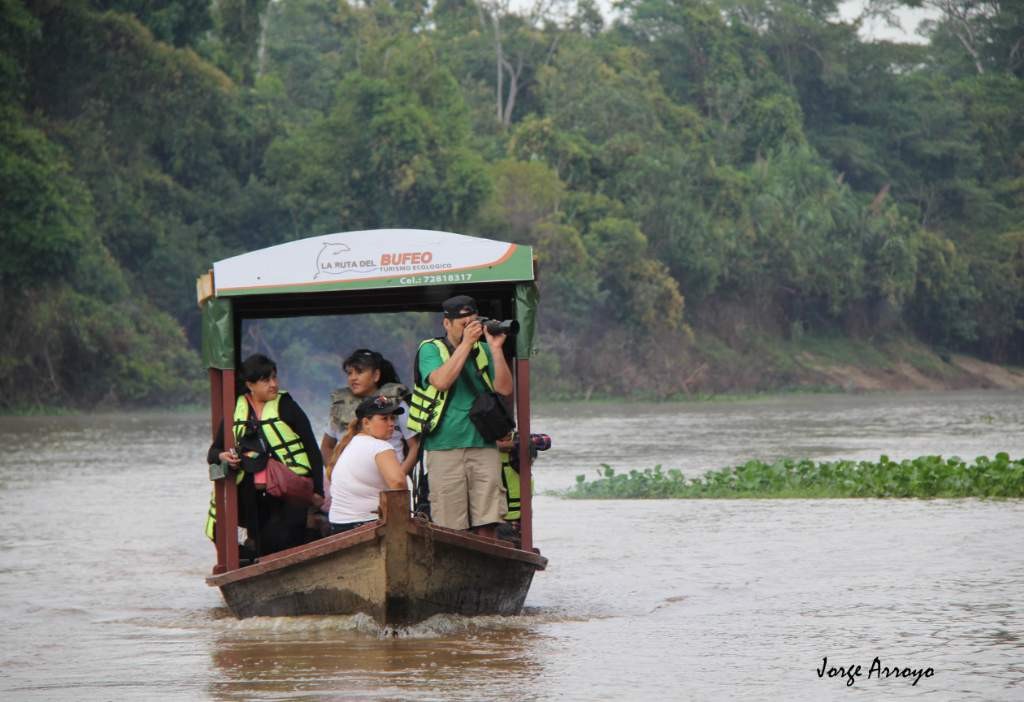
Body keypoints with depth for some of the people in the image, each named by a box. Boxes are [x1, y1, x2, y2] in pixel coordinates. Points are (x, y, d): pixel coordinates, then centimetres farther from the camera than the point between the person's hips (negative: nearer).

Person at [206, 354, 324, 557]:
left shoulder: (287, 407, 3)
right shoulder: (236, 410, 10)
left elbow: (312, 450, 4)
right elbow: (213, 452, 16)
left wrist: (317, 490, -3)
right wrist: (222, 456, -9)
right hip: (251, 493, 3)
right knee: (261, 550, 1)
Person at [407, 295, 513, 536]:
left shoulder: (483, 351, 13)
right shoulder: (430, 349, 5)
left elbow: (505, 388, 3)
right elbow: (441, 381, -14)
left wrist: (496, 349, -6)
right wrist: (466, 343, -12)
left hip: (483, 446, 3)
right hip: (444, 450, -3)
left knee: (486, 526, -2)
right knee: (450, 531, -5)